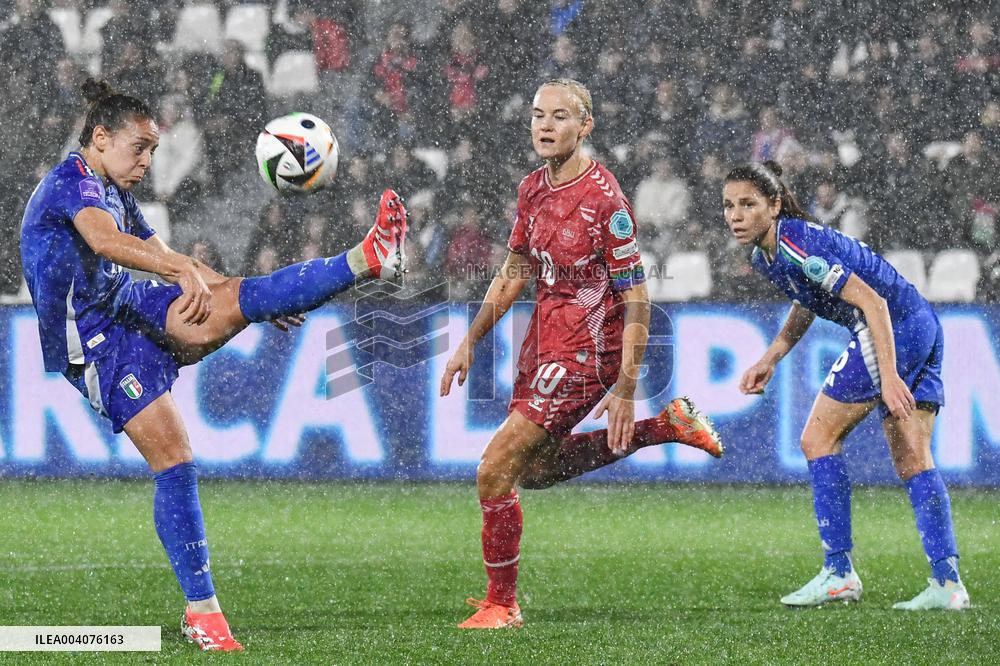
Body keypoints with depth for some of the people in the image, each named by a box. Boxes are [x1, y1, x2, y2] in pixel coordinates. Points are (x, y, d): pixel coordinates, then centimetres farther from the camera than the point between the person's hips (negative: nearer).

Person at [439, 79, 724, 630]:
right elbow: (514, 273, 18)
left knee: (495, 470, -12)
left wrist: (625, 391, -20)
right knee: (533, 470, 24)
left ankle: (500, 604, 4)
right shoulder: (533, 189, 4)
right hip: (543, 344, 9)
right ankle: (668, 425, 30)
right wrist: (469, 342, 15)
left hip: (584, 354, -9)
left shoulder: (604, 201, -19)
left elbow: (636, 301, -17)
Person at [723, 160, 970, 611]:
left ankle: (838, 573, -1)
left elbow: (871, 300, -24)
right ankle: (948, 583, 3)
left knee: (818, 439, -2)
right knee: (912, 462, 8)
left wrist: (888, 375, -30)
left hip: (894, 329, -10)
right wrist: (769, 360, 21)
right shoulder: (764, 256, 11)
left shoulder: (796, 244, -19)